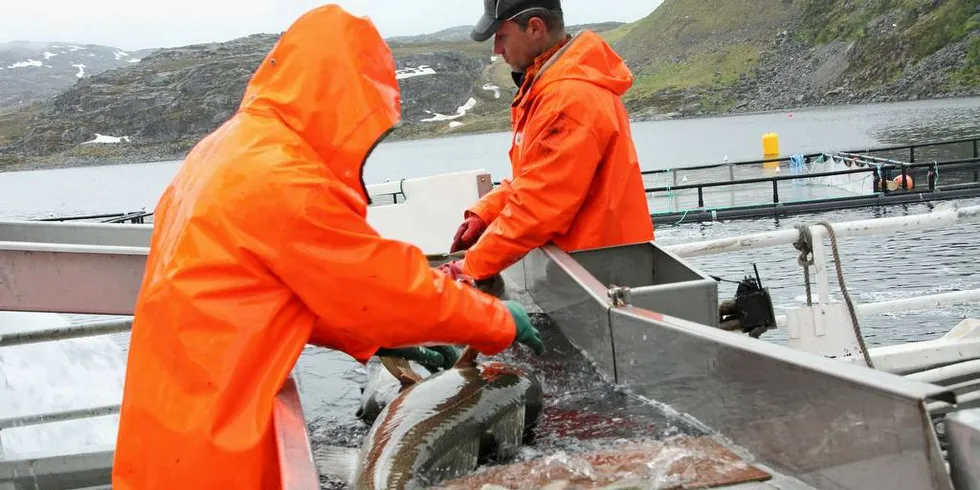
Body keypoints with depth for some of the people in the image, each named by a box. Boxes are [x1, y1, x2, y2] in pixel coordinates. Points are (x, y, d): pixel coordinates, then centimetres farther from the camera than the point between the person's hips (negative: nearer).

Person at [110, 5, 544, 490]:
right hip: (207, 435, -9)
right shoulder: (284, 181, -23)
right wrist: (503, 323, -3)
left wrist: (377, 340, 9)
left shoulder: (231, 146, 7)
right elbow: (394, 284, -16)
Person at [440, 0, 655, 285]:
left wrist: (470, 269, -18)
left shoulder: (570, 97, -23)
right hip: (582, 253, 9)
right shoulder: (547, 87, 10)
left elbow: (539, 207, -24)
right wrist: (484, 213, 3)